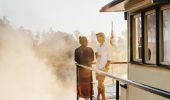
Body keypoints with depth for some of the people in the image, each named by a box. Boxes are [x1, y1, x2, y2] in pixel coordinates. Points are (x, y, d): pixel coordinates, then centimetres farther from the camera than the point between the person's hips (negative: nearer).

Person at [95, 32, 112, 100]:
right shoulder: (99, 46, 12)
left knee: (100, 84, -7)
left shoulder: (106, 46, -10)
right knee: (100, 83, 13)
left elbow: (109, 59, -11)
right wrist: (96, 55, -3)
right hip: (98, 67, 7)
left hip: (103, 68, -7)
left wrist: (106, 67, -16)